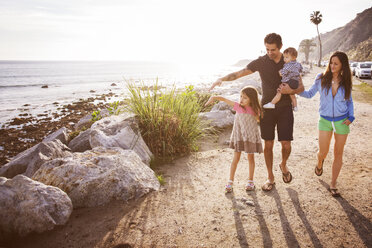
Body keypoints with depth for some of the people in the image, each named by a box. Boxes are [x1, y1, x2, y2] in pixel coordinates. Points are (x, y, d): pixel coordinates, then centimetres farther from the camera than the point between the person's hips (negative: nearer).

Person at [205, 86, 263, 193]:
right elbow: (224, 99, -11)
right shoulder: (238, 106, -7)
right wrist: (214, 97, -24)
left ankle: (250, 181, 28)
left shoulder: (255, 110, -7)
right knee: (236, 159, 6)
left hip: (250, 137, 0)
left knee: (251, 158, 12)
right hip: (238, 137, 0)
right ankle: (230, 182, 14)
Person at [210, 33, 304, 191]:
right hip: (267, 107, 0)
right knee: (268, 144, 3)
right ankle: (270, 178, 21)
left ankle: (283, 165, 31)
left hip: (285, 108, 0)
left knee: (286, 145, -3)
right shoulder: (261, 62, -3)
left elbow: (301, 87, 3)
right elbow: (238, 73, -7)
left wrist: (291, 90, -20)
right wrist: (222, 79, -25)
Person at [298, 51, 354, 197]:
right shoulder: (322, 78, -5)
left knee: (338, 154, 6)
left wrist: (351, 117, 0)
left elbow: (349, 101, 12)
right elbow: (310, 94, 4)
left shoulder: (345, 82, -1)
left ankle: (333, 184, 20)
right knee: (323, 152, -2)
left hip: (342, 121, 1)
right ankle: (320, 163, 38)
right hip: (325, 120, -1)